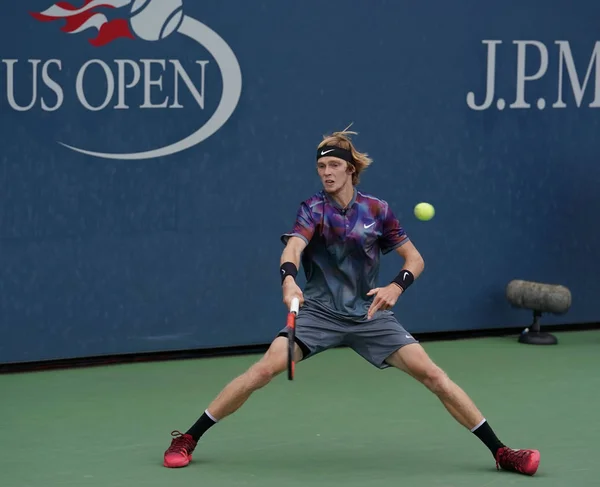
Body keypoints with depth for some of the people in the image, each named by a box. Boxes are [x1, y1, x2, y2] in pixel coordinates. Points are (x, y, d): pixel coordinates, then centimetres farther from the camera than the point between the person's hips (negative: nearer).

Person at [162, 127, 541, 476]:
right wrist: (289, 280, -47)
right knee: (266, 368, -19)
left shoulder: (377, 211, 0)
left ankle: (500, 451, -3)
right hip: (319, 312, -1)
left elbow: (414, 258, 3)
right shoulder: (313, 209, -6)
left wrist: (398, 286, -18)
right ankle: (187, 440, -8)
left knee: (431, 373, -11)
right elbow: (293, 248, -25)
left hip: (370, 314, 1)